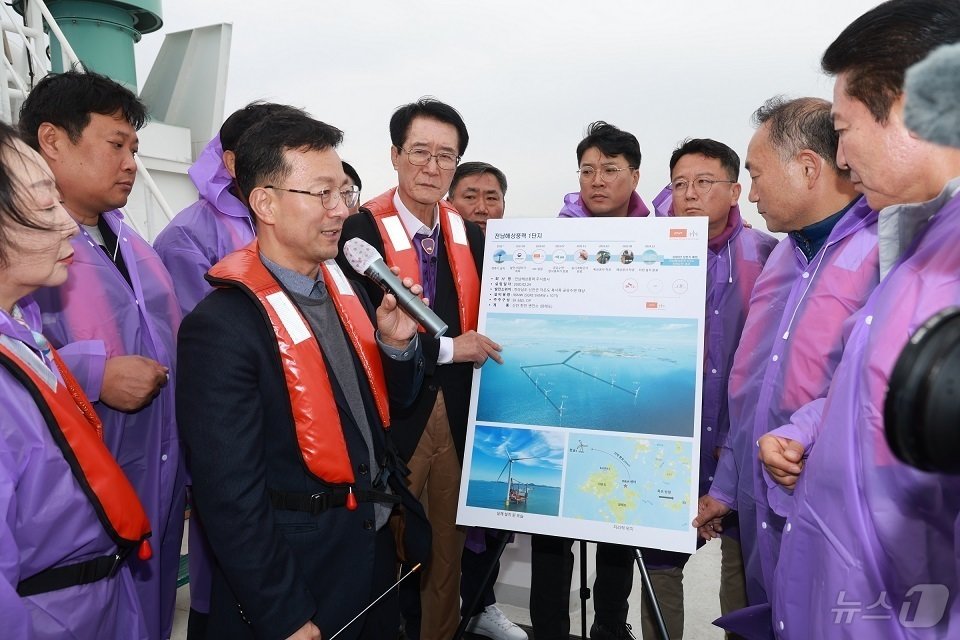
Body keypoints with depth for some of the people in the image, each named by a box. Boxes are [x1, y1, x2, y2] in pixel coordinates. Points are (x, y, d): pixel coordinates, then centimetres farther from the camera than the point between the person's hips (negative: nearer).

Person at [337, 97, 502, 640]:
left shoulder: (470, 235, 7)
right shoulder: (361, 232, -11)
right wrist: (444, 349, -16)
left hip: (457, 417, 5)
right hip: (393, 417, -5)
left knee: (448, 551, 17)